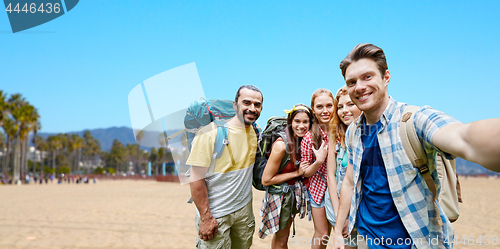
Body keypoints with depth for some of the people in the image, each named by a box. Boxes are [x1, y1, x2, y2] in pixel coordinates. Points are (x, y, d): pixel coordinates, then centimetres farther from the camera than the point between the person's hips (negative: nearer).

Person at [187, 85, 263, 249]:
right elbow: (196, 178, -19)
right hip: (216, 214, -6)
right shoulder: (211, 132, -19)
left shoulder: (255, 131, 1)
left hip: (244, 209, 6)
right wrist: (206, 218, -18)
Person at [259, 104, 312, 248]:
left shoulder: (305, 141, -4)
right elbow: (266, 180, -23)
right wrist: (296, 173, -20)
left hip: (294, 192, 7)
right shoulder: (281, 145, -27)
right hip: (279, 195, -7)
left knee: (282, 234, 23)